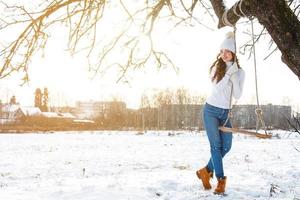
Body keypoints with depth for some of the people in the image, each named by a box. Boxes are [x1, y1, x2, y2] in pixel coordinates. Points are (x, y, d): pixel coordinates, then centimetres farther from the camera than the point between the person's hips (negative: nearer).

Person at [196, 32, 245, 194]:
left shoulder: (240, 72, 2)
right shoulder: (216, 68, -3)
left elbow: (237, 95, -6)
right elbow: (217, 89, -15)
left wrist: (234, 77, -16)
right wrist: (229, 73, -21)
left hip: (226, 113, 4)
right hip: (211, 110, -3)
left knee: (226, 146, 1)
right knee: (216, 145, -8)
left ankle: (206, 171, 18)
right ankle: (221, 179, -3)